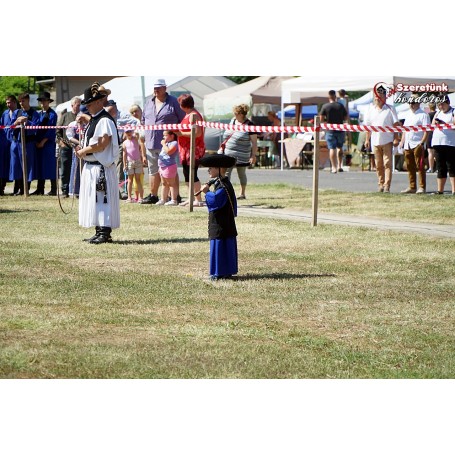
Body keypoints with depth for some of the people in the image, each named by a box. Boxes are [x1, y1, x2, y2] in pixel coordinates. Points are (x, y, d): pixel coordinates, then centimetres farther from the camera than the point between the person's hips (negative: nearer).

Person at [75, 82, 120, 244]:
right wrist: (83, 150, 6)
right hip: (91, 167, 10)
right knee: (94, 200, 12)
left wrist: (84, 151, -10)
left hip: (102, 167, -10)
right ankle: (99, 232, 17)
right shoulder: (93, 120, 17)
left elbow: (101, 145, -20)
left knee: (102, 200, -9)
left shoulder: (105, 121, -14)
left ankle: (105, 233, -8)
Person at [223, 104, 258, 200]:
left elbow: (254, 142, -12)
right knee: (226, 172, -2)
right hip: (228, 154, 5)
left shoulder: (249, 125, -13)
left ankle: (242, 194, 20)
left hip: (241, 155, -5)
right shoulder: (233, 121, 6)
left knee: (241, 174, 8)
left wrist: (254, 155, -16)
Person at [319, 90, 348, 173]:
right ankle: (339, 166, 16)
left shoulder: (325, 106, -6)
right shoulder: (340, 106, 0)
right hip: (340, 130, 2)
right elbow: (346, 118, 5)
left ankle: (334, 168, -6)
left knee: (332, 149, -1)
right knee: (340, 148, 18)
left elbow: (321, 119, -7)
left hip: (330, 131, -2)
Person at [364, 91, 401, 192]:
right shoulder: (371, 109, 12)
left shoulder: (390, 109, 2)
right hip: (375, 141, 4)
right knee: (378, 165, 7)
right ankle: (380, 184, 14)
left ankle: (387, 185, -11)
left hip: (387, 141, -4)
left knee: (387, 164, -8)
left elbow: (396, 124, 0)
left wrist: (396, 138, -7)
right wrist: (367, 139, 10)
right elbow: (367, 125, 15)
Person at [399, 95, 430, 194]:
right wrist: (402, 141, 16)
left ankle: (422, 187, -4)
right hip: (407, 145, 7)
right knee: (409, 167, 9)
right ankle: (412, 187, 15)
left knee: (420, 167, -6)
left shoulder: (423, 115, -4)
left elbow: (426, 130, -10)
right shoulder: (408, 115, 19)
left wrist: (422, 142, -18)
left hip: (418, 145, -7)